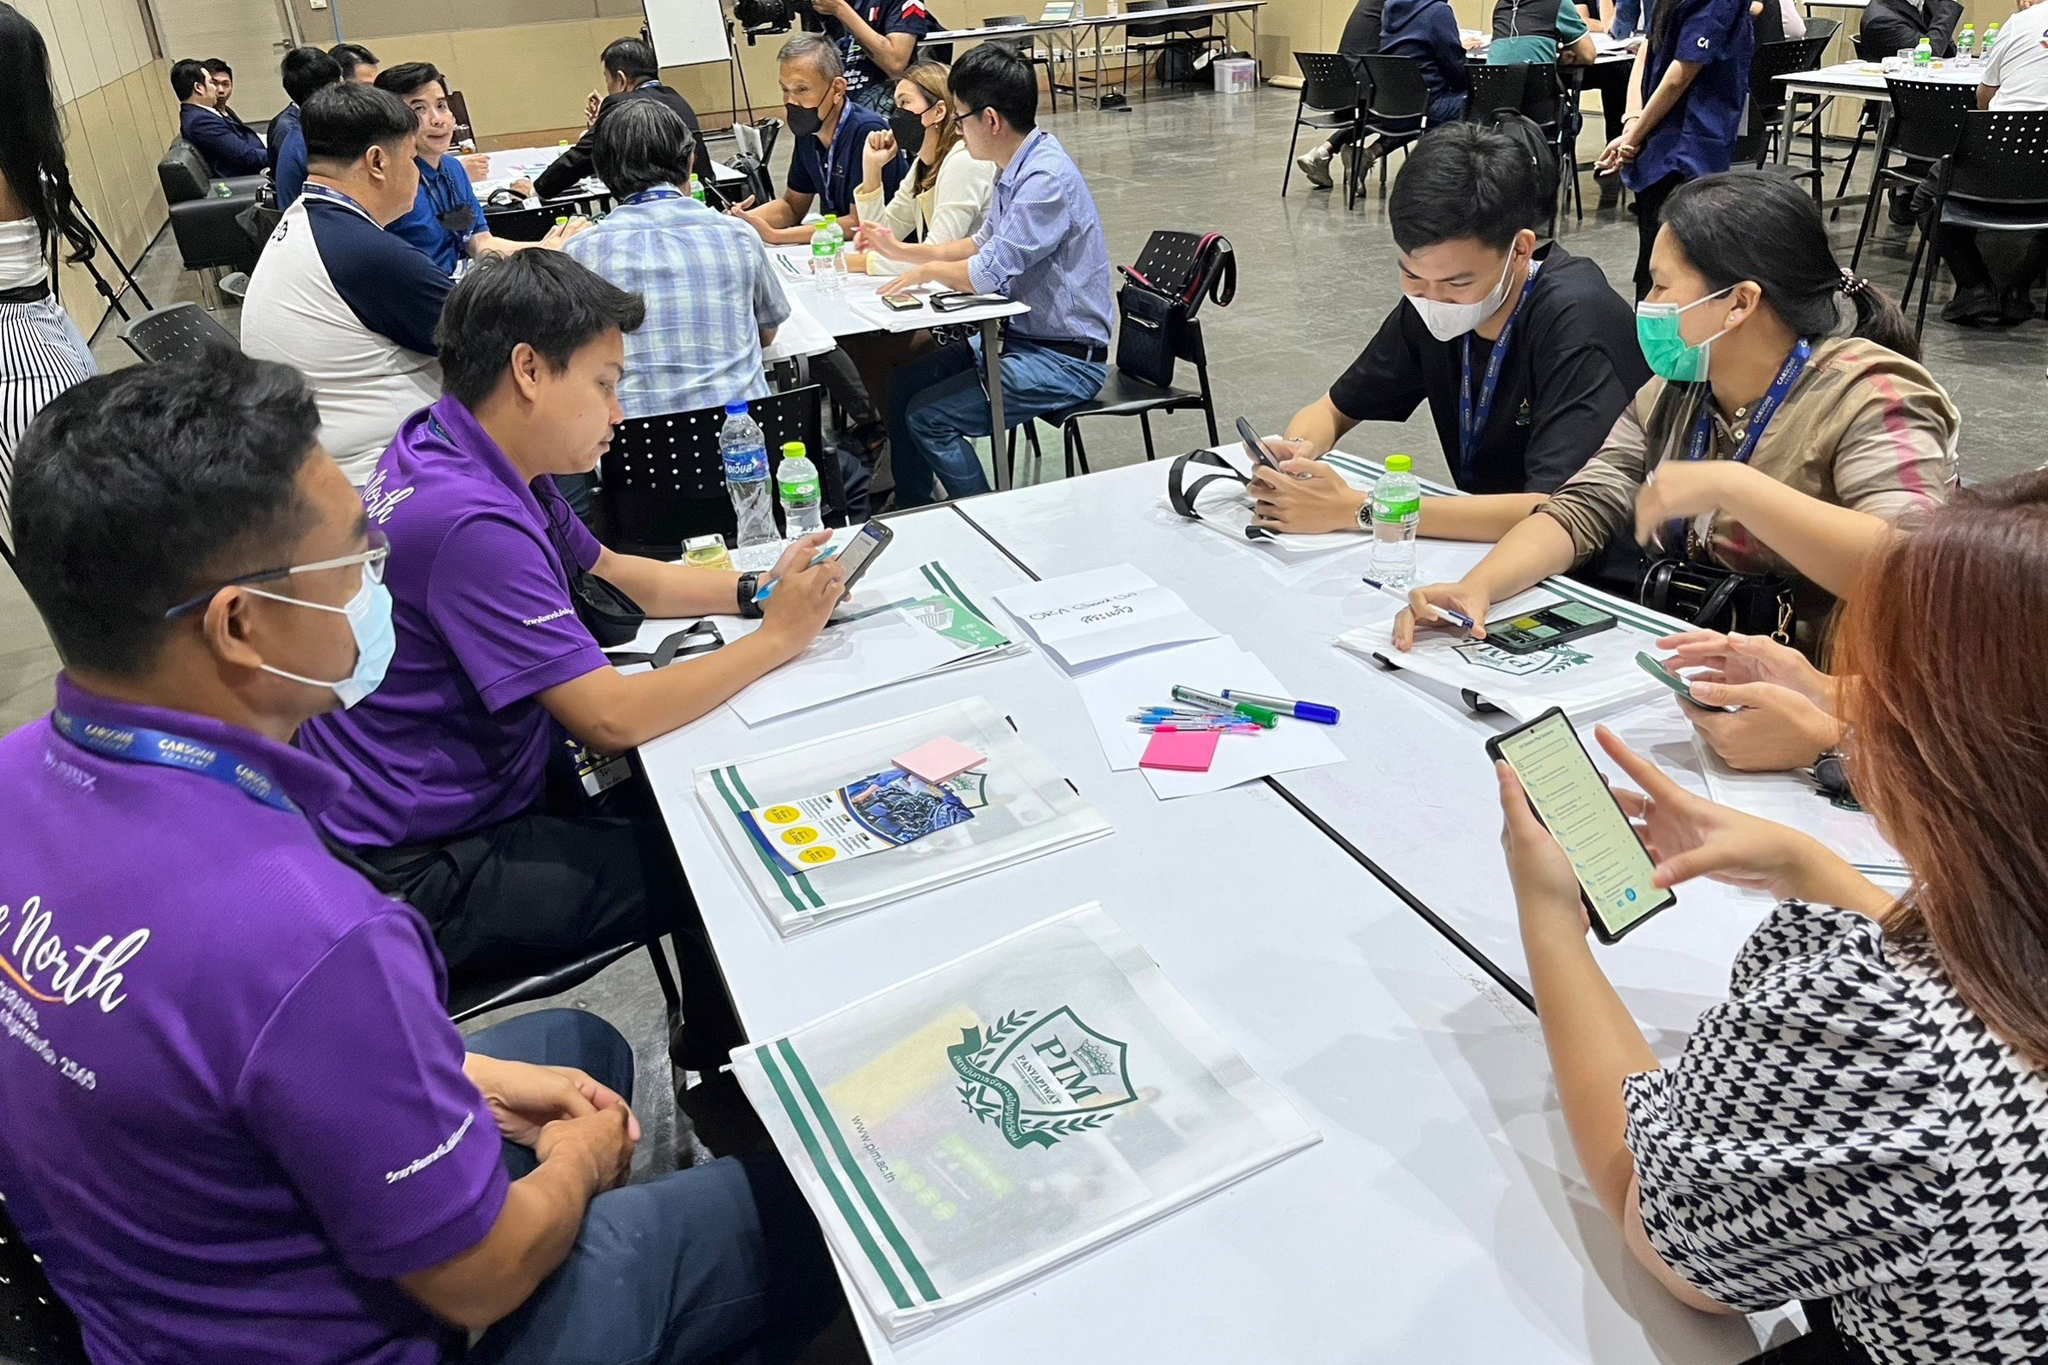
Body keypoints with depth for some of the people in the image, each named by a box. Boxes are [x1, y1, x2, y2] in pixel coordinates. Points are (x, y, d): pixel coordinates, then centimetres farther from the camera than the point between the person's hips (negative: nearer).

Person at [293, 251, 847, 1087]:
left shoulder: (466, 456, 2)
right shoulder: (467, 518, -30)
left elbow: (616, 577, 13)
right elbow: (611, 719, -29)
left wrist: (756, 591, -2)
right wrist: (778, 637, -18)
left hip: (473, 787, 10)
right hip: (418, 874, -10)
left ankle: (715, 1042, 33)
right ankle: (729, 1072, 25)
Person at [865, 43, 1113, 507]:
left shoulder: (1046, 178, -22)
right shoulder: (1016, 169, 7)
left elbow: (987, 274, -25)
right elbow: (984, 243, 24)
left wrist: (929, 270, -6)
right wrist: (903, 251, 22)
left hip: (1065, 360, -10)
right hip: (1018, 335, 10)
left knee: (927, 416, -16)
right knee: (902, 386, 9)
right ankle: (912, 515, 21)